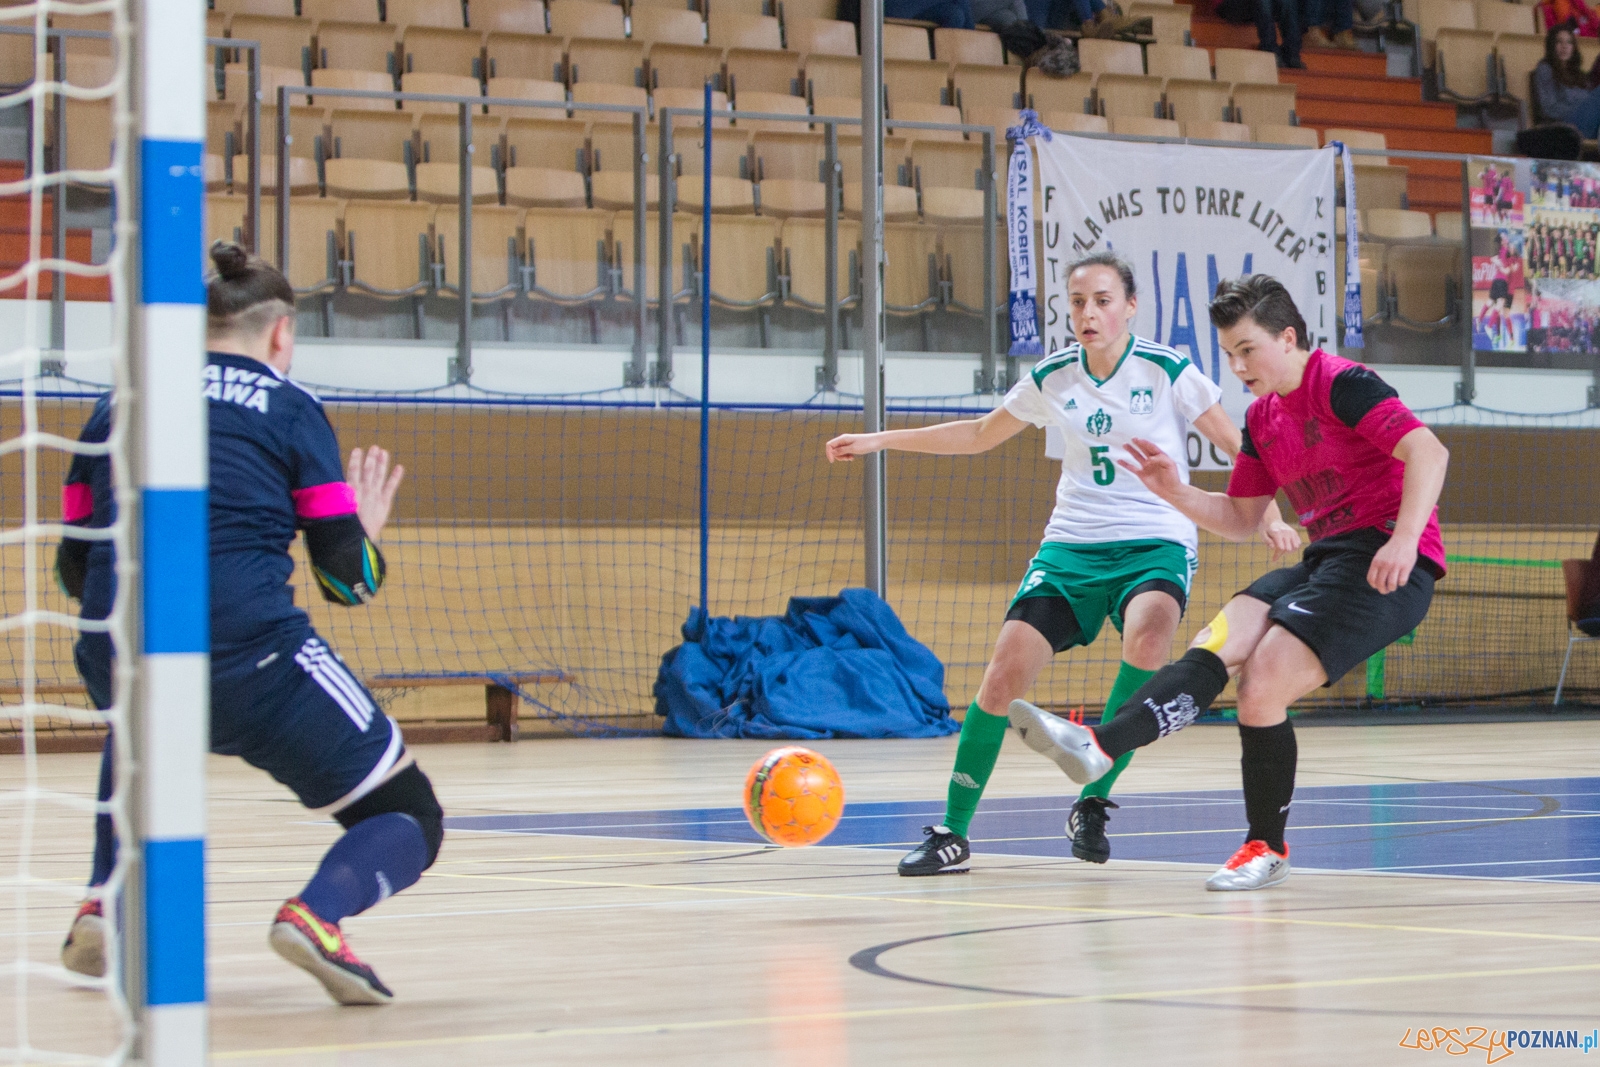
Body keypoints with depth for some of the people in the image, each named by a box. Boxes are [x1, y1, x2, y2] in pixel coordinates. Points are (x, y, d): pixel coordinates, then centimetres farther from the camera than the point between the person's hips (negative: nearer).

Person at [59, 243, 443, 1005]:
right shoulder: (289, 409, 8)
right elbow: (349, 581, 6)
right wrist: (366, 529, 29)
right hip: (248, 658, -4)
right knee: (410, 823, 9)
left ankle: (107, 900, 23)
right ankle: (318, 910, -22)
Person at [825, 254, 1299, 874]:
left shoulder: (1170, 373, -5)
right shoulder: (1052, 379, 5)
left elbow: (1239, 448, 2)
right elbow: (979, 435, 21)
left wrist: (1265, 514, -14)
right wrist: (878, 441, 20)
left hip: (1155, 545, -3)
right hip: (1071, 545, 3)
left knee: (1147, 639, -36)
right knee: (1005, 672, -14)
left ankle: (1093, 801, -19)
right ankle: (953, 833, 0)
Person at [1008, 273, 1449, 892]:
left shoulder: (1341, 384, -9)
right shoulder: (1262, 418, 17)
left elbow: (1428, 450, -21)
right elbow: (1240, 520, 25)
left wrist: (1405, 540, -32)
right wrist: (1177, 494, 7)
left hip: (1386, 566, -8)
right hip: (1325, 558, 8)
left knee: (1262, 684, -20)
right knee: (1215, 648, -15)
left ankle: (1267, 848, -6)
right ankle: (1098, 747, -33)